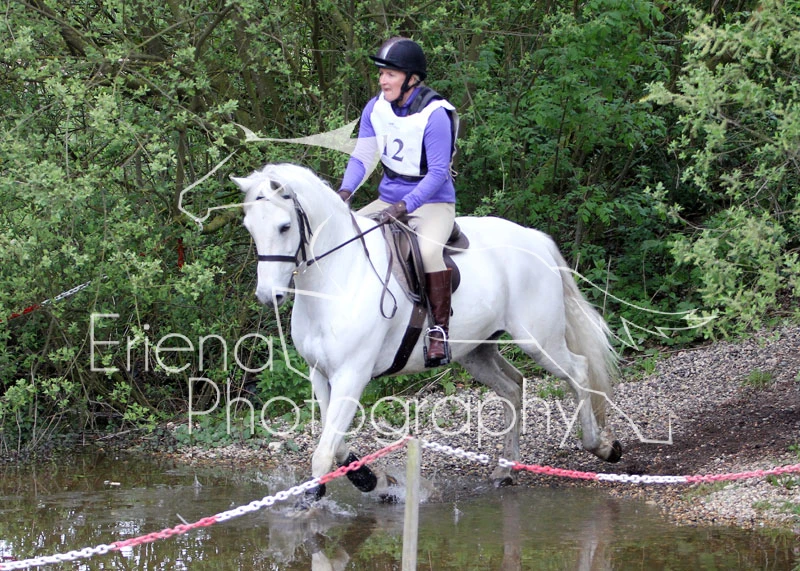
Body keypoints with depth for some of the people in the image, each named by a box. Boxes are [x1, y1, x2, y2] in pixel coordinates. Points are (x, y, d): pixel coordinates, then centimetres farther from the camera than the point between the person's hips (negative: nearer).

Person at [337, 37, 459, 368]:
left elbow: (438, 172, -21)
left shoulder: (434, 114, -18)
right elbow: (361, 156, 1)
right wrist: (345, 191, -18)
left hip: (432, 203, -7)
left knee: (428, 250, -35)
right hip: (388, 201, 7)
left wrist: (405, 206, -32)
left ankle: (439, 332, -26)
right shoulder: (376, 108, 1)